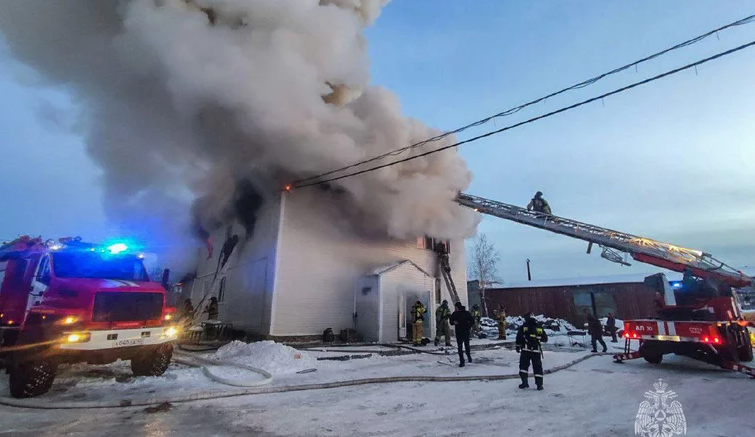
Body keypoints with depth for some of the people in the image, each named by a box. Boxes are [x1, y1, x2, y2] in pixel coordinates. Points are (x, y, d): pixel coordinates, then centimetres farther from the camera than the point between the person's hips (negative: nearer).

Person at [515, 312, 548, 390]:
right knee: (537, 367, 10)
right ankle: (539, 384, 8)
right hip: (536, 350, 2)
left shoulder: (523, 327, -2)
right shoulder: (539, 327, 6)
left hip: (526, 349, -2)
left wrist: (518, 347, 8)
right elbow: (545, 339, 12)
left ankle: (525, 382, 4)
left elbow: (519, 338, -4)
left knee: (523, 365, 9)